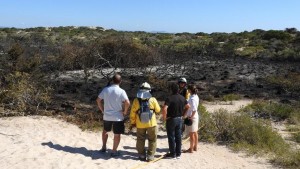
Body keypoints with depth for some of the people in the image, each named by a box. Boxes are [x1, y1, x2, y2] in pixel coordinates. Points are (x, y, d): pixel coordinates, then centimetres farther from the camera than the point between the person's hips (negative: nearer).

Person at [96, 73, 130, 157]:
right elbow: (127, 103, -22)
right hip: (118, 117, -4)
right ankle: (114, 151, 16)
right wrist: (125, 111, -6)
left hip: (107, 116, 4)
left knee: (105, 131, 26)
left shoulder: (105, 89, -1)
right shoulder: (121, 91, -13)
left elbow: (98, 100, 3)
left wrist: (102, 110, 12)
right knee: (117, 134, 10)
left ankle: (104, 147, 32)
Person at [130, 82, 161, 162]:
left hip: (140, 124, 1)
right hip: (151, 123, -1)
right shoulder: (153, 100, -10)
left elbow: (132, 113, -2)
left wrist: (133, 122, 10)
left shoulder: (136, 100, -7)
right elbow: (158, 110, 3)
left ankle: (142, 155, 21)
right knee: (152, 140, 12)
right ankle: (150, 156, 12)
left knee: (140, 140, 17)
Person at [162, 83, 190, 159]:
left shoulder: (169, 98, -20)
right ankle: (178, 153, 20)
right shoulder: (182, 98, 2)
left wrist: (164, 117, -15)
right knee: (178, 137, 13)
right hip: (179, 119, 6)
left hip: (171, 119, -6)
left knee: (171, 137, 5)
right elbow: (188, 106, 15)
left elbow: (164, 109, -31)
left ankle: (172, 154, 13)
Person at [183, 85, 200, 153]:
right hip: (196, 116, 9)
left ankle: (191, 149, 14)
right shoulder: (196, 96, 4)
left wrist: (191, 117, -18)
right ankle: (195, 147, 29)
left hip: (191, 117, -9)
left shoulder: (192, 99, -23)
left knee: (191, 133, 3)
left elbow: (194, 109, -29)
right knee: (195, 133, 17)